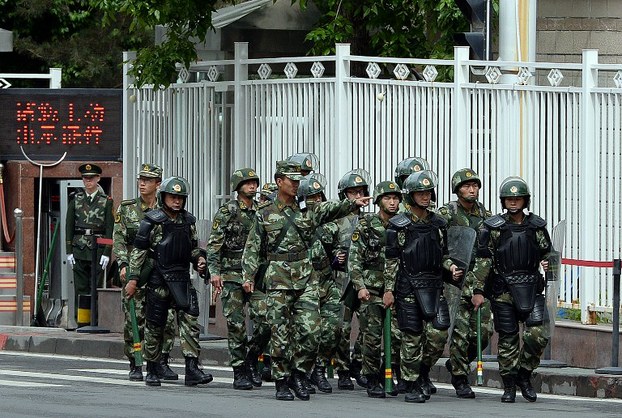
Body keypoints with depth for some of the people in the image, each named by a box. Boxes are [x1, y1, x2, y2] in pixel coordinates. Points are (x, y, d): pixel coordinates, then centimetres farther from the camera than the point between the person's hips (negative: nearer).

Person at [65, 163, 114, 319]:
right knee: (80, 288, 1)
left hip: (98, 249, -2)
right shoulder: (76, 200, 9)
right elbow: (69, 227, 9)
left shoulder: (106, 201, 3)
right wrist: (69, 252, 2)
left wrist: (106, 253, -8)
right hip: (79, 250, 2)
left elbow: (110, 229, 0)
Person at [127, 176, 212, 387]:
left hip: (181, 277, 4)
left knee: (190, 319, -10)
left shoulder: (188, 221, 11)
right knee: (155, 325, 3)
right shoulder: (152, 221, -3)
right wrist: (133, 278, -6)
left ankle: (192, 370, -15)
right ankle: (151, 372, 16)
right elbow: (139, 251, -2)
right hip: (158, 278, -4)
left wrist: (199, 259, 1)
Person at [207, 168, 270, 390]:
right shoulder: (227, 212, -1)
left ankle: (251, 360, 15)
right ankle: (240, 373, 4)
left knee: (265, 322, -8)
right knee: (236, 325, -3)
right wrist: (214, 271, -16)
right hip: (232, 276, -4)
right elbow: (214, 244, -6)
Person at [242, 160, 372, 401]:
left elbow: (333, 210, -2)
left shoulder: (308, 211, 11)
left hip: (306, 278, 2)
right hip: (278, 279, -2)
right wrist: (248, 276, -5)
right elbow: (253, 248, 6)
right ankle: (282, 382, 7)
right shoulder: (265, 215, 6)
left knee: (309, 329, -7)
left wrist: (354, 203, -20)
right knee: (281, 334, -1)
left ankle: (299, 375, 9)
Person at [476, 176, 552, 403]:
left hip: (531, 288, 2)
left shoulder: (536, 226, 7)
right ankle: (509, 386, 11)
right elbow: (483, 261, 0)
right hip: (503, 289, -2)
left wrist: (546, 263, -3)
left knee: (538, 334, -11)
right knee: (508, 339, 1)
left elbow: (546, 252, 18)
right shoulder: (493, 227, 1)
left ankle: (524, 375, 10)